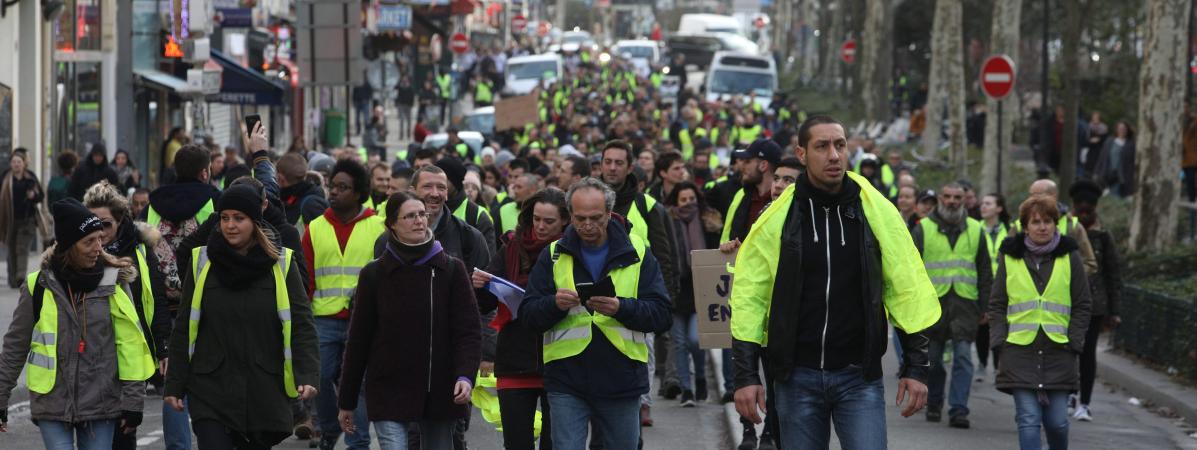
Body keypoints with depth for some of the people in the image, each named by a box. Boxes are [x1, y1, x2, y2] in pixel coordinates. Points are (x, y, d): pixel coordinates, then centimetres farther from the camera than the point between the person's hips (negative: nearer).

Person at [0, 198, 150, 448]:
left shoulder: (115, 282, -1)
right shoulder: (39, 286, -1)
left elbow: (130, 345, 1)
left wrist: (133, 400, -3)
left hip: (101, 406, 0)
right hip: (52, 406, 0)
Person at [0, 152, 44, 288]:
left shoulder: (30, 178, 4)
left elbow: (42, 196, 11)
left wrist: (33, 195, -12)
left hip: (27, 220, -1)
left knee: (23, 248, -12)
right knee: (12, 250, 6)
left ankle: (21, 276, -20)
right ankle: (13, 280, 15)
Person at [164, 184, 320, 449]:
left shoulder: (281, 265, 2)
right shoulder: (202, 262, 5)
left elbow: (301, 325, -1)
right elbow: (184, 329, 8)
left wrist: (308, 376, -14)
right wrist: (175, 385, 4)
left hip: (265, 392, 0)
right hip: (210, 391, 0)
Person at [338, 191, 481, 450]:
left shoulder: (451, 270, 2)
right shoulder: (374, 274, 1)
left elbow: (468, 330, -2)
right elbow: (358, 340, 6)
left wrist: (465, 376, -20)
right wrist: (346, 403, 7)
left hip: (439, 392, 2)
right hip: (389, 391, -2)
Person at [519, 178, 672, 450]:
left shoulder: (637, 253, 3)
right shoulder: (554, 256, 5)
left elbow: (661, 314, -4)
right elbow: (528, 315, 1)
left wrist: (621, 307, -22)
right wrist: (555, 304, -20)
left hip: (622, 380, 0)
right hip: (567, 379, 0)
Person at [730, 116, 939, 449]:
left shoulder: (877, 212, -1)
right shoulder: (776, 219, -2)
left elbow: (908, 289, 3)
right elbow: (749, 296, 1)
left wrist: (917, 367, -1)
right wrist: (746, 375, -4)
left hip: (860, 376, -1)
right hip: (797, 375, 1)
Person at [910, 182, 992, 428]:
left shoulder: (975, 230, 11)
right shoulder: (923, 228, 5)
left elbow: (984, 272, 15)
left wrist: (985, 306, 10)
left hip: (965, 302, 0)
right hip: (933, 301, 0)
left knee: (963, 357, -8)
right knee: (932, 359, 7)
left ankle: (958, 410, -9)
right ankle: (934, 404, 24)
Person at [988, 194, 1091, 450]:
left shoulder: (1069, 257, 6)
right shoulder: (1010, 258, 7)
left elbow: (1082, 305, 7)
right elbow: (997, 305, 10)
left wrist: (1073, 343, -3)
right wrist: (999, 341, -2)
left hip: (1058, 351, 0)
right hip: (1019, 350, 0)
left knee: (1056, 421, 3)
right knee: (1028, 420, -7)